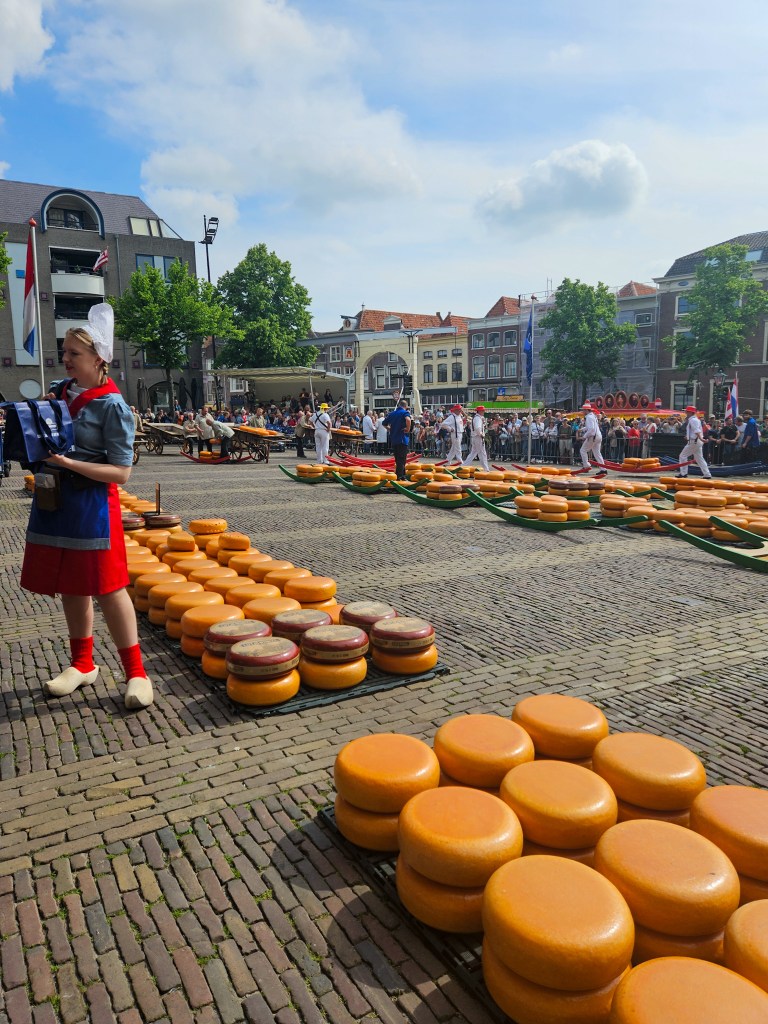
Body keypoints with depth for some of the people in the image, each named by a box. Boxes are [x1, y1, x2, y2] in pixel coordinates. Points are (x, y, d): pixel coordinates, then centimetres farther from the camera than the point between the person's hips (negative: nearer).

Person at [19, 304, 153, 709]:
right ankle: (82, 664, 29)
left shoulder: (111, 405, -13)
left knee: (107, 588, -4)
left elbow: (121, 471, -15)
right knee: (70, 587, 14)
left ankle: (135, 673, 7)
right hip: (54, 501, 7)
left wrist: (69, 463, -24)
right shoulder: (61, 391, 8)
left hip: (91, 507, -7)